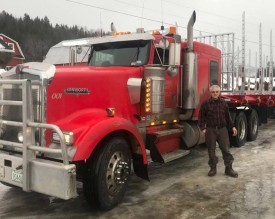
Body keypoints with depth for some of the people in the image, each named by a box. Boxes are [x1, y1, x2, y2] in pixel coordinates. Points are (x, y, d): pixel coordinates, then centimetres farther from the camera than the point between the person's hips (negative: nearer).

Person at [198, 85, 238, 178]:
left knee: (226, 148, 1)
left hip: (222, 129, 2)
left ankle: (228, 168, 10)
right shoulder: (206, 104, -3)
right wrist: (203, 128, -9)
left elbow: (227, 116, 12)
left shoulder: (223, 103, 5)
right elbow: (201, 117, 0)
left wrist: (232, 127, 8)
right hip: (211, 129, -1)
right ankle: (213, 168, 19)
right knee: (211, 150, 6)